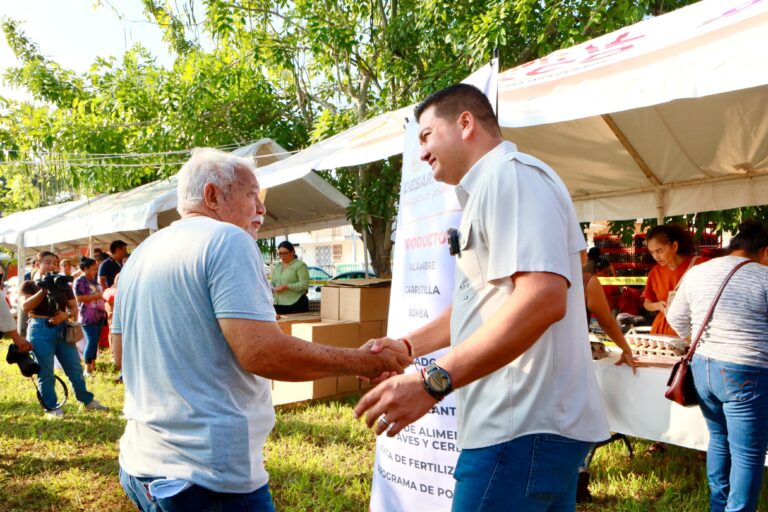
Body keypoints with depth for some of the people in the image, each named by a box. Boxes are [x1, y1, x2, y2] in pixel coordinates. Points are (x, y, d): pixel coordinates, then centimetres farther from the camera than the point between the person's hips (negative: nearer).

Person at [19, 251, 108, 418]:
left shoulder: (63, 285, 14)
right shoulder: (29, 285, 5)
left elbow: (74, 308, 10)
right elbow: (25, 307, -11)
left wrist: (66, 315, -13)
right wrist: (44, 289, -18)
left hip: (62, 329, 3)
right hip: (40, 330, -3)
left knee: (75, 368, 6)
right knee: (45, 372, -1)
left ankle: (88, 401, 17)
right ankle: (51, 408, 8)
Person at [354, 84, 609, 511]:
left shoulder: (511, 174, -12)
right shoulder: (489, 190, 21)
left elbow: (542, 298, -27)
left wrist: (433, 381, -29)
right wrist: (406, 346, 17)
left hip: (523, 427, -10)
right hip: (530, 420, 10)